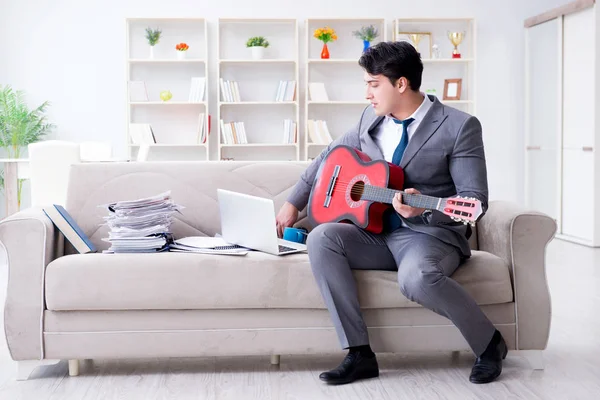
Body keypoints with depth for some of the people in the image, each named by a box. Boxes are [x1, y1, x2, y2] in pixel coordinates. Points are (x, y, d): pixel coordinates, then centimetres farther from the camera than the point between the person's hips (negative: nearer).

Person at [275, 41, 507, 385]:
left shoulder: (460, 126, -9)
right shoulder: (371, 120, 9)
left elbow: (476, 201, -13)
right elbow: (330, 156, 23)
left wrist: (424, 209, -31)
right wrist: (293, 204, 18)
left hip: (432, 234, -6)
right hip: (377, 233, 6)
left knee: (416, 277, -38)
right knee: (321, 239, -22)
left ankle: (490, 343, -9)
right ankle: (360, 354, -19)